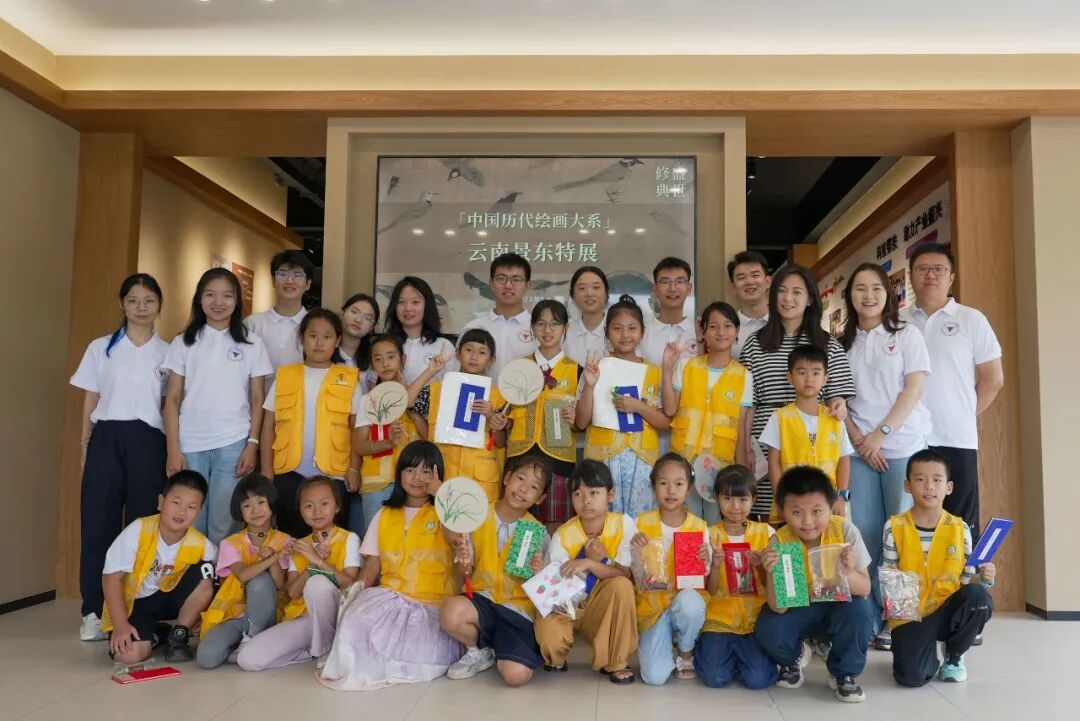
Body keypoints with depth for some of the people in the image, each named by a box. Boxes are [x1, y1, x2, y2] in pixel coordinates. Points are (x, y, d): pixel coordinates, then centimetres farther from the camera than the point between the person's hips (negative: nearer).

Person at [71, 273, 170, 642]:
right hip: (106, 439, 1)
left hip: (148, 442, 0)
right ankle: (94, 611, 9)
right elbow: (90, 403, 9)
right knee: (99, 522, -1)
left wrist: (173, 453, 1)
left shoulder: (168, 353, 8)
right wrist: (86, 448, 2)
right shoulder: (100, 348, 9)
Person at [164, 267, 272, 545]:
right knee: (189, 525, 3)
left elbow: (258, 400, 6)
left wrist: (252, 444, -3)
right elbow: (172, 399, 6)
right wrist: (173, 449, -1)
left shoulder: (252, 344, 5)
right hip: (190, 446, 1)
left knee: (223, 528, 0)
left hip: (233, 446, -1)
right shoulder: (183, 343, 7)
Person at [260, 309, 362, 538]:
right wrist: (266, 471, 2)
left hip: (333, 475, -1)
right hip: (289, 473, 1)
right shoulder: (284, 377, 6)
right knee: (290, 537, 9)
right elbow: (268, 427, 8)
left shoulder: (350, 380, 2)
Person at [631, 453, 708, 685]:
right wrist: (635, 548, -19)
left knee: (689, 601, -38)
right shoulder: (643, 523, -3)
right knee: (655, 677, -21)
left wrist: (704, 560, -20)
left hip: (685, 599, 1)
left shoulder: (699, 527, -4)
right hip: (652, 605, -1)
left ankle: (685, 650, -5)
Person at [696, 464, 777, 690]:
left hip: (755, 618, 0)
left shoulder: (765, 532, 1)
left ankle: (746, 652, 12)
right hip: (720, 617, 0)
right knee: (714, 678, -17)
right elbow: (710, 591, -2)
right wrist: (715, 565, -20)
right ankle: (710, 646, 12)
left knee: (758, 679, -18)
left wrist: (761, 566, -18)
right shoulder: (710, 535, -1)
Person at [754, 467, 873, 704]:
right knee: (767, 632, -28)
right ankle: (794, 657, 11)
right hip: (798, 612, 0)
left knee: (859, 608, -32)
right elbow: (778, 608, -23)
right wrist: (772, 574, -42)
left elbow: (865, 590, -18)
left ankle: (845, 673, -3)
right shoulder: (780, 542, -22)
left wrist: (847, 572, -40)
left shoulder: (844, 530, -21)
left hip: (838, 608, 0)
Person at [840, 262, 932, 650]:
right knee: (865, 533, 0)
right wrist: (860, 440, -7)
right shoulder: (843, 343, 11)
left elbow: (914, 389, -4)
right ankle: (870, 619, 7)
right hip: (860, 449, 2)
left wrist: (881, 433, -13)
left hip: (905, 446, -2)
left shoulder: (906, 335, 5)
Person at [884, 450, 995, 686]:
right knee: (911, 676, -25)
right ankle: (931, 654, 18)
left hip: (948, 609, 2)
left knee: (978, 597, -31)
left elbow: (968, 579, 5)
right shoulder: (895, 527, -5)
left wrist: (983, 578, -16)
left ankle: (954, 656, 0)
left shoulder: (959, 528, 0)